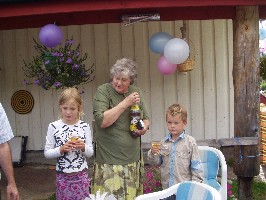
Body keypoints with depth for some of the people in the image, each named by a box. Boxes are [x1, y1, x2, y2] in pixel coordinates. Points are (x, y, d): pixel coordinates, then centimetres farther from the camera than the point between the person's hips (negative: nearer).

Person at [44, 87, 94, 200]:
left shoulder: (84, 126, -3)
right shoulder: (53, 127, -6)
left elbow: (90, 153, 3)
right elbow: (47, 153, -3)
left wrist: (83, 147, -17)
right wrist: (61, 150, -19)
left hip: (81, 175, 1)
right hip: (62, 176, -1)